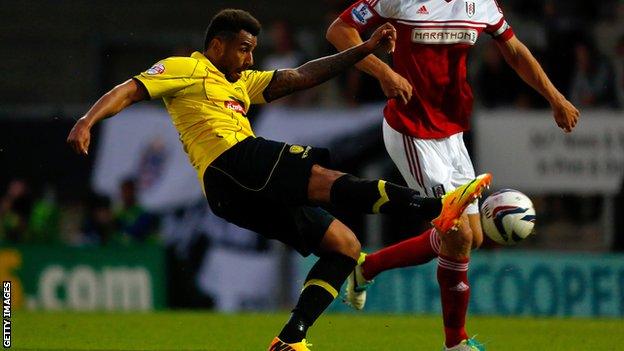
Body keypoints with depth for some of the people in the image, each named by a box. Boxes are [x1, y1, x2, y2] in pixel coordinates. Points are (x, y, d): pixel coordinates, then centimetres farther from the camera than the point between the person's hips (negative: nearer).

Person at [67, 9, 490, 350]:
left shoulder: (242, 83, 33)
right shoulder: (184, 69, 10)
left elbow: (299, 77, 27)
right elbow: (128, 92, 1)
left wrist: (365, 50, 19)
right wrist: (87, 121, -19)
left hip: (249, 194, 10)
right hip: (230, 163, -10)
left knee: (344, 245, 4)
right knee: (324, 179, -27)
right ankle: (434, 207, -42)